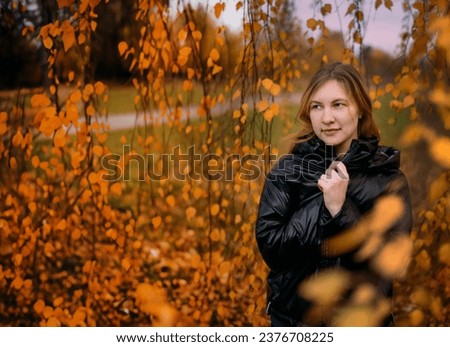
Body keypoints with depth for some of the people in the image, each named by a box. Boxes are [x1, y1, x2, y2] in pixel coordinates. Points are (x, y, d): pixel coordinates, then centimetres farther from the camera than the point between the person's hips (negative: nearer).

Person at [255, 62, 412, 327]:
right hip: (293, 314, 1)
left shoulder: (388, 177, -8)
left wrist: (341, 210, -24)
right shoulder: (288, 169, -6)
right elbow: (268, 244, -14)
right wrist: (324, 204, -20)